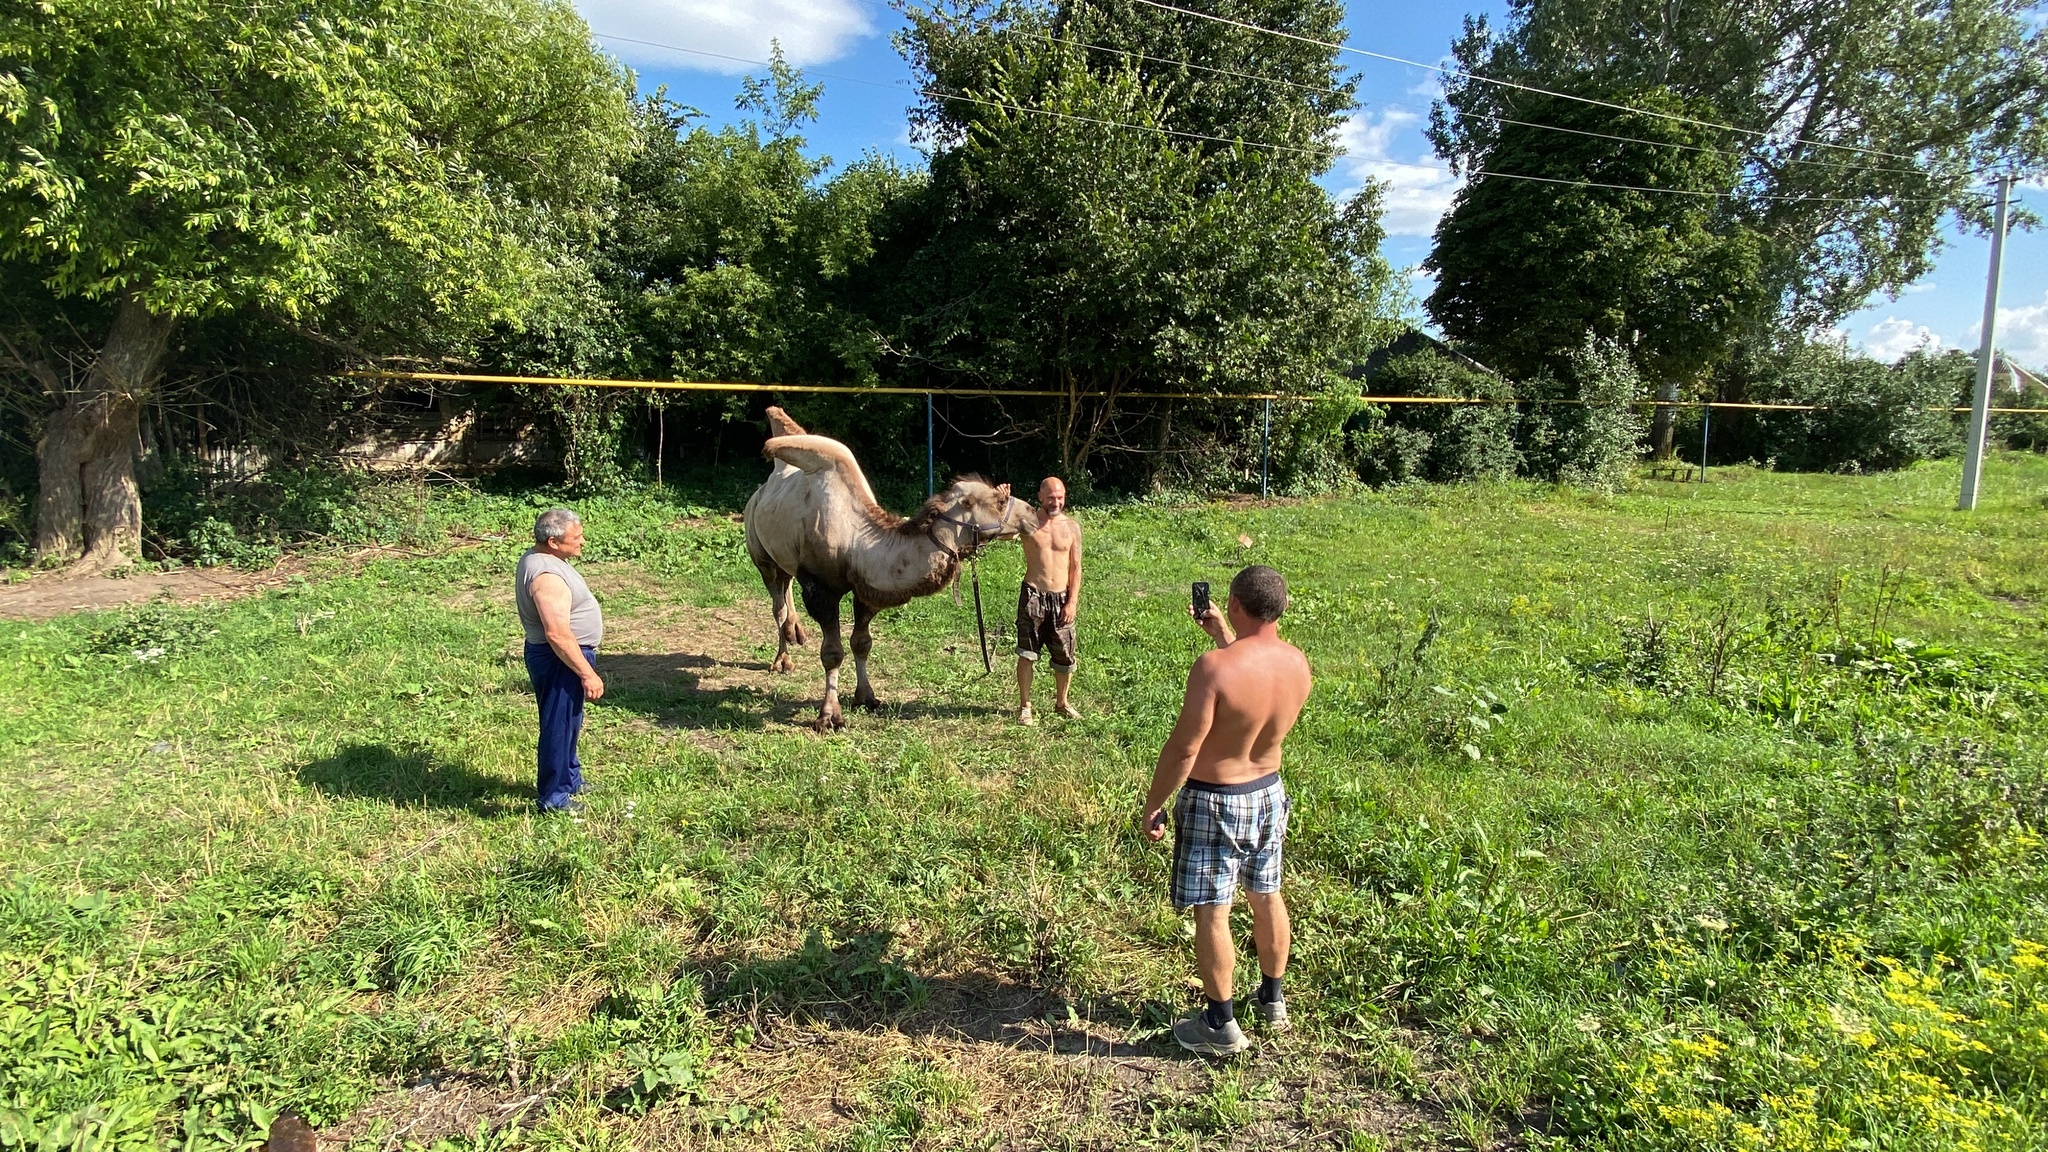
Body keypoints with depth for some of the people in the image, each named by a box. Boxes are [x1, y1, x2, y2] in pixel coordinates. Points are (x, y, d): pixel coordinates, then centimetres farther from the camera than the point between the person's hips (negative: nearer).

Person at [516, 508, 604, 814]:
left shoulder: (538, 558, 5)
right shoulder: (547, 576, -28)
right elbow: (558, 634, -30)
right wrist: (587, 673, -26)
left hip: (564, 654, 11)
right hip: (559, 659, -11)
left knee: (569, 722, 23)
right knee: (559, 726, 2)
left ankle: (570, 778, 40)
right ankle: (553, 796, 15)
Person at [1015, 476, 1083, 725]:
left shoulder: (1071, 527, 4)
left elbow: (1075, 568, 5)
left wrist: (1073, 601, -3)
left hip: (1062, 599, 2)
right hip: (1033, 595, -2)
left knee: (1065, 656, 9)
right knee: (1027, 653, 1)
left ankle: (1062, 703, 29)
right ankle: (1024, 707, 14)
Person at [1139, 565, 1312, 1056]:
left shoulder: (1214, 667, -28)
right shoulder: (1298, 662, -7)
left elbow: (1183, 749, -24)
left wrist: (1152, 807, -12)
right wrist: (1223, 635, 19)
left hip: (1214, 802, -7)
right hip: (1269, 792, 7)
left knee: (1212, 913, 7)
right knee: (1267, 897, 22)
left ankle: (1221, 1025, 19)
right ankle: (1272, 999, 40)